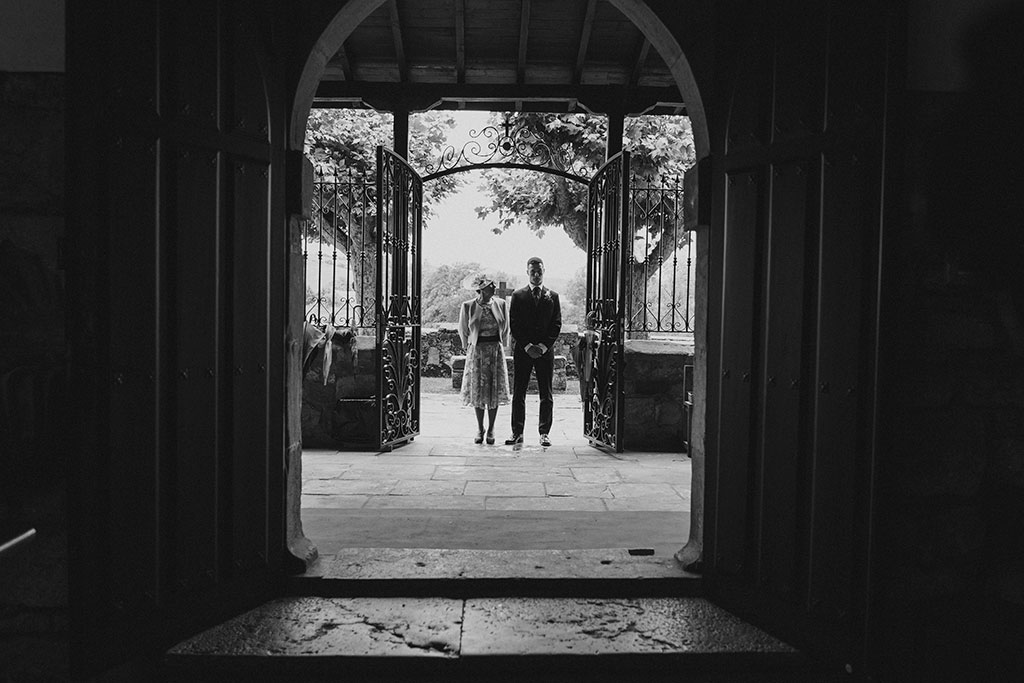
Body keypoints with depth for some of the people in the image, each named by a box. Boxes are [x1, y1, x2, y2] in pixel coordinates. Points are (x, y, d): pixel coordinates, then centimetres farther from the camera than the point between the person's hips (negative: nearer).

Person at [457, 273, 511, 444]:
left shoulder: (501, 304, 1)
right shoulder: (468, 306, -4)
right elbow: (463, 330, 9)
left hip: (496, 350, 1)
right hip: (476, 349, -1)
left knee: (494, 391, 1)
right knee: (478, 390, 3)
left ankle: (491, 430, 11)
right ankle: (480, 430, 14)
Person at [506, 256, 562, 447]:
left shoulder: (553, 296, 9)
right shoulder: (518, 296, 6)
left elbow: (557, 324, 4)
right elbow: (514, 324, 1)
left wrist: (543, 346, -8)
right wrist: (527, 346, -9)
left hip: (546, 351, 1)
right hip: (522, 350, 0)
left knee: (546, 394, 2)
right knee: (518, 393, 0)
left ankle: (545, 433, 7)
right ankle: (517, 432, 5)